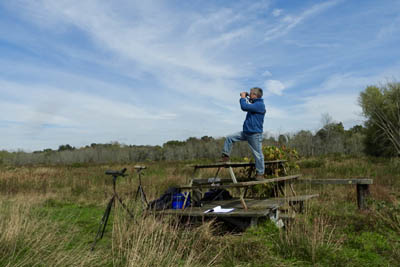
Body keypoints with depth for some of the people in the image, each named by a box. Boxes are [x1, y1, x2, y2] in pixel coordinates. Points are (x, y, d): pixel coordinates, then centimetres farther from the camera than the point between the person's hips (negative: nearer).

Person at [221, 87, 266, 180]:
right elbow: (246, 107, 30)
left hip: (255, 134, -9)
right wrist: (245, 98, 14)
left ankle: (260, 174, 11)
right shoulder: (254, 103, 14)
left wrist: (243, 97, -9)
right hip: (246, 132, 9)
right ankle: (225, 156, 13)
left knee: (258, 154, -1)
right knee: (229, 138, 6)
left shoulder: (260, 104, -16)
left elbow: (244, 107, -26)